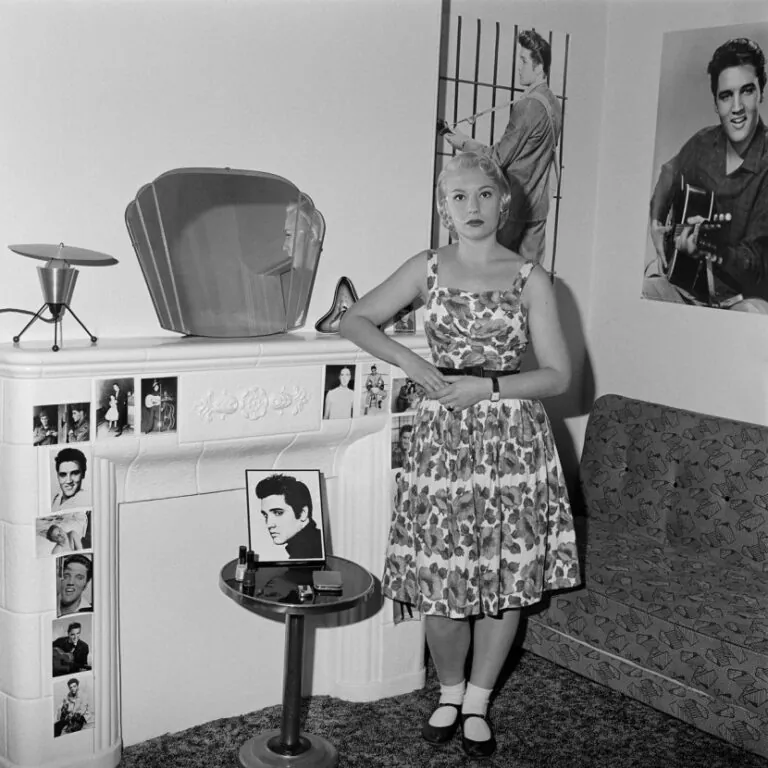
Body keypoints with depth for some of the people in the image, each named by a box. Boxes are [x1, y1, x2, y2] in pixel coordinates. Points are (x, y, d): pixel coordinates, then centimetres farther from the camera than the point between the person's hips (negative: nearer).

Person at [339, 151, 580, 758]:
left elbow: (558, 375, -2)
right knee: (441, 583, 2)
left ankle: (478, 702, 28)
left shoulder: (530, 279, 0)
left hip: (513, 439, 0)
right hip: (443, 437, 1)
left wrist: (487, 386, -15)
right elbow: (356, 320, 8)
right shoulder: (427, 269, 4)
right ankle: (449, 692, 29)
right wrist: (411, 364, -6)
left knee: (507, 579, 6)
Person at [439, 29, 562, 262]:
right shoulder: (553, 103, 10)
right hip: (538, 205, 8)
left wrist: (464, 142, -4)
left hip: (514, 205, -8)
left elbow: (499, 157, -15)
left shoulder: (529, 105, -17)